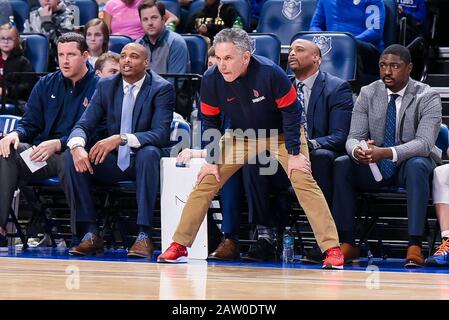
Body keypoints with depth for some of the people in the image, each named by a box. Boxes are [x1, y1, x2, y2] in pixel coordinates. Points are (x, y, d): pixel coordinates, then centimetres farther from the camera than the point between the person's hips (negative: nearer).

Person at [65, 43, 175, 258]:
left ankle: (144, 235, -37)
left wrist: (121, 139, -34)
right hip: (112, 162, 4)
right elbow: (83, 125, 0)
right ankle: (90, 234, -21)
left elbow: (161, 134, -20)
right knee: (72, 156, -20)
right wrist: (77, 146, -25)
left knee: (149, 153, -37)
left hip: (142, 160, -4)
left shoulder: (161, 89, -8)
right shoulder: (106, 86, 5)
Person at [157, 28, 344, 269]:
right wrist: (211, 160, -7)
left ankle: (332, 249, -17)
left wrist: (294, 153, -19)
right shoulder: (211, 79, -23)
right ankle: (179, 246, 3)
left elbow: (291, 112, -20)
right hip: (241, 136, 3)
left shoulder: (270, 73, -32)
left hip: (281, 134, -3)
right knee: (206, 181, -6)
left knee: (304, 181, -20)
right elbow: (209, 121, -7)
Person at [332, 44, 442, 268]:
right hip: (374, 166, 3)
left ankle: (414, 247, -41)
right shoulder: (368, 94, 0)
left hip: (412, 163, -3)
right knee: (340, 165, -24)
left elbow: (424, 143, -24)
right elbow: (353, 138, -5)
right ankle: (347, 243, -23)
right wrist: (357, 151, -33)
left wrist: (386, 153, -41)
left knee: (417, 166, -38)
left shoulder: (427, 97, -11)